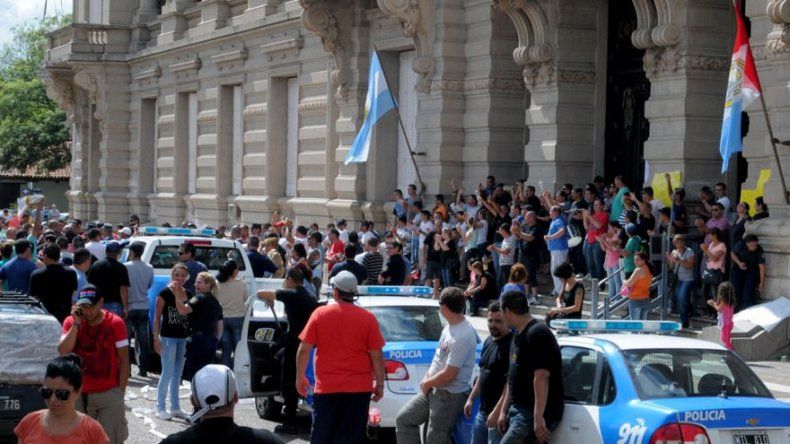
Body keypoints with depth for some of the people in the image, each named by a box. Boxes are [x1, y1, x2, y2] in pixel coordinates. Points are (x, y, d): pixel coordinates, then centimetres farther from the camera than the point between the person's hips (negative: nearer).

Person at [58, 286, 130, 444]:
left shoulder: (115, 323, -5)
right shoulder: (71, 322, 0)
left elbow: (124, 360, -3)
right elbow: (63, 352, -13)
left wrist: (120, 391, -6)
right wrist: (76, 324, -16)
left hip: (110, 393, -2)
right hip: (80, 394, 2)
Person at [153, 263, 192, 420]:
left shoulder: (189, 295, 8)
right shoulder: (165, 293, -6)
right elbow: (157, 317, -5)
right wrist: (156, 338, -11)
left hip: (184, 338, 5)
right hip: (168, 337, -5)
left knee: (178, 374, 12)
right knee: (167, 372, -5)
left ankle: (175, 407, 20)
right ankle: (160, 407, 3)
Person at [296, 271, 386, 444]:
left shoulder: (319, 314, -2)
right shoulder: (368, 318, -3)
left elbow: (304, 349, -1)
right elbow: (376, 355, -3)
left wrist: (300, 377, 11)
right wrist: (379, 384, 7)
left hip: (326, 387, 0)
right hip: (358, 389, 0)